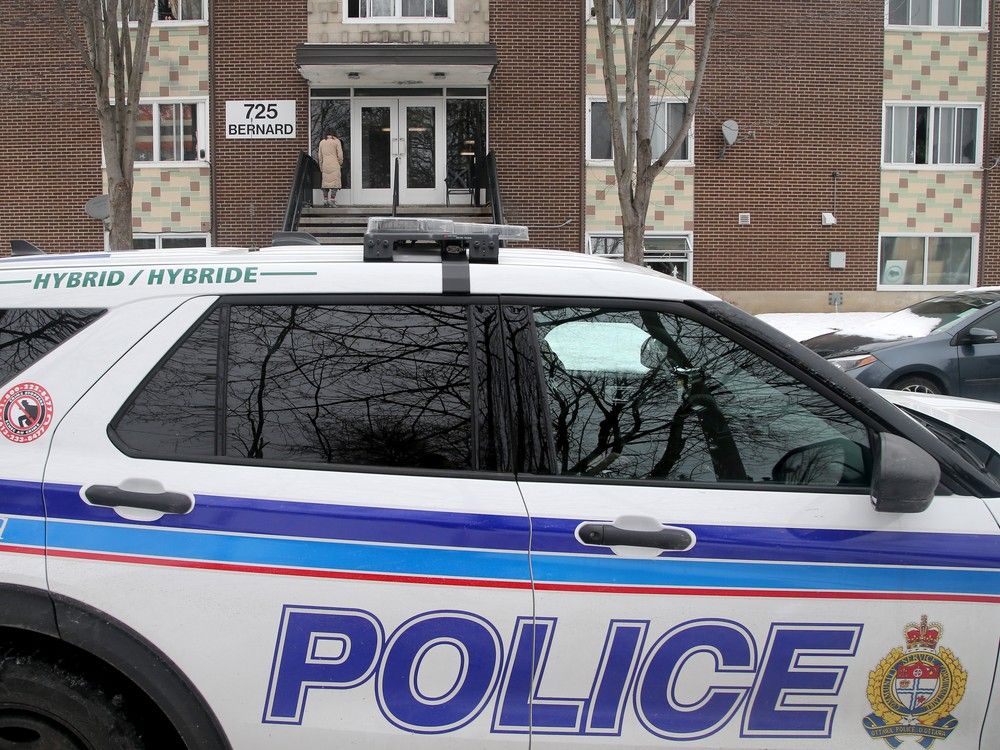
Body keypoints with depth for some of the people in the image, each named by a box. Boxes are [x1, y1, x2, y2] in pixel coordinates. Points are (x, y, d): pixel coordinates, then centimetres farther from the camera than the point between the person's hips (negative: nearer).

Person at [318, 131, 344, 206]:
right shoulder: (336, 141, 1)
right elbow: (340, 155, -2)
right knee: (335, 182, -6)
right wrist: (340, 163, 11)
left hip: (325, 166, 4)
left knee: (325, 182, 7)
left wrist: (321, 167, 20)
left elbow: (320, 156, 15)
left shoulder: (322, 142, 14)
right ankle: (332, 199, -16)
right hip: (334, 165, -4)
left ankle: (325, 200, 4)